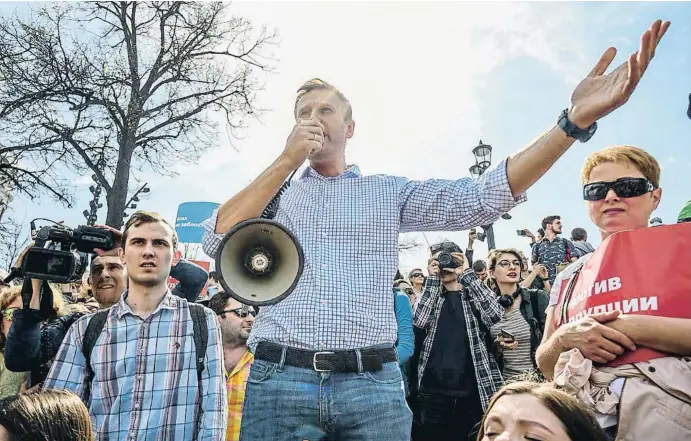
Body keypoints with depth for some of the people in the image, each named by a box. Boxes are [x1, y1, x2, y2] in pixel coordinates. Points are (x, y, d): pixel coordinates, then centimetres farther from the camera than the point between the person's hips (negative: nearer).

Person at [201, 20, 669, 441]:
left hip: (372, 384, 0)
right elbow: (218, 240, -4)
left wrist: (576, 120, -10)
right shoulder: (273, 191, 13)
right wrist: (287, 160, -5)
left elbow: (483, 197, 0)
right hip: (279, 379, 1)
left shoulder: (389, 192, 11)